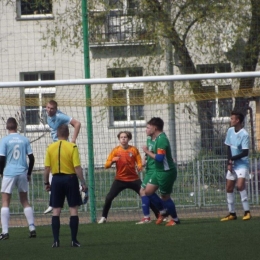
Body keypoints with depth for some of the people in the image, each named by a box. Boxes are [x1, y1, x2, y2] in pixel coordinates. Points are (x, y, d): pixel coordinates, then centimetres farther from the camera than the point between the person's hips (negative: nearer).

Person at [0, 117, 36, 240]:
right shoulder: (24, 139, 4)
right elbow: (31, 157, 4)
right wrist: (29, 173, 14)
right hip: (22, 173, 3)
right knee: (25, 201, 14)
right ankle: (32, 229, 8)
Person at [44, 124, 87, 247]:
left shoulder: (50, 148, 0)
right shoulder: (72, 147, -8)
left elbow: (47, 168, 0)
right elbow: (77, 168, -12)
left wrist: (46, 183, 11)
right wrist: (83, 183, -5)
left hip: (56, 179, 2)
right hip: (70, 178, -2)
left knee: (56, 211, 7)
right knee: (73, 209, 4)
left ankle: (56, 240, 2)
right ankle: (74, 240, 1)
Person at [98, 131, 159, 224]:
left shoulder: (134, 150, -3)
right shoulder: (116, 150, -4)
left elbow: (139, 163, 1)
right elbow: (106, 165, -5)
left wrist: (139, 167, -23)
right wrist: (112, 161, -26)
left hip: (134, 179, 0)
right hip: (120, 180, 0)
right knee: (109, 197, -12)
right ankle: (103, 217, 6)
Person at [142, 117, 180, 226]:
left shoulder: (161, 139, -23)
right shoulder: (154, 138, 7)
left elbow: (159, 158, -29)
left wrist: (147, 152, -19)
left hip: (166, 172, -9)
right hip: (158, 171, 9)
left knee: (165, 196, 2)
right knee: (148, 191, 8)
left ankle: (175, 219, 19)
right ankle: (163, 211, 25)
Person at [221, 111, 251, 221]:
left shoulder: (244, 135, -17)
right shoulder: (230, 131, 4)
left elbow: (245, 152, -19)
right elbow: (229, 148, 8)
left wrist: (232, 159, -14)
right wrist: (229, 163, -1)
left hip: (242, 164, -7)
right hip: (232, 165, 7)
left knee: (240, 185, -23)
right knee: (229, 188, 6)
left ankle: (247, 212, -17)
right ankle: (232, 213, 16)